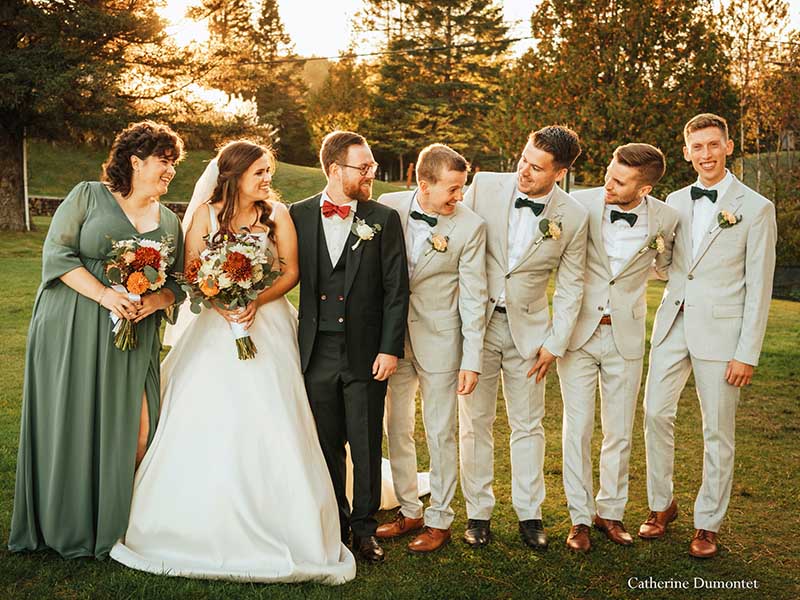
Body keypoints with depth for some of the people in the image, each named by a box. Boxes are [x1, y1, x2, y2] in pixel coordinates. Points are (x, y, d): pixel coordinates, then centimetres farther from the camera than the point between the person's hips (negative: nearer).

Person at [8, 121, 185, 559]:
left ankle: (114, 523, 15)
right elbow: (56, 253, -6)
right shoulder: (89, 195, 1)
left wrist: (153, 301, -10)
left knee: (136, 429, -4)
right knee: (70, 426, 2)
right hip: (70, 330, -3)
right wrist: (105, 295, -16)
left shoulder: (170, 222, 13)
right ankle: (64, 526, 18)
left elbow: (177, 284, 13)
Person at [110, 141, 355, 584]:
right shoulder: (206, 213, 3)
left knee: (268, 427, -5)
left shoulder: (276, 213, 2)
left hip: (266, 327, -1)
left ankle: (272, 528, 7)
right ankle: (201, 528, 16)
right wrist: (221, 303, -17)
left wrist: (256, 301, -16)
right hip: (215, 329, 1)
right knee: (205, 424, 0)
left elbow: (291, 271, -1)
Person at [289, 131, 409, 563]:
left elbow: (396, 289, -2)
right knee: (326, 445, 13)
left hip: (366, 353, -1)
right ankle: (334, 524, 29)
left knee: (366, 447, 8)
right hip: (317, 352, 1)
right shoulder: (299, 215, 3)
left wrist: (390, 349, -8)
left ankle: (364, 526, 24)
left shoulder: (384, 219, 0)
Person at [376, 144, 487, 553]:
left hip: (439, 340, -3)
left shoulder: (470, 226, -12)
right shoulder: (388, 207, -5)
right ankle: (409, 511, 31)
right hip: (393, 336, 4)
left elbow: (473, 297, -9)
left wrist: (472, 361, -11)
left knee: (440, 434, 6)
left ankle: (440, 520, 23)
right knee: (396, 430, 14)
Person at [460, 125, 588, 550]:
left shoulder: (573, 217, -7)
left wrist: (555, 344, -2)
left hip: (528, 327, 0)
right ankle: (478, 512, 21)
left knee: (528, 424, 9)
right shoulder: (484, 186, -9)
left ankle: (529, 513, 24)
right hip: (476, 320, 0)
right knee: (475, 423, 7)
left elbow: (570, 286, 1)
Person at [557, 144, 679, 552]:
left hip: (626, 336, 1)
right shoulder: (580, 204, -12)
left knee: (619, 432, 11)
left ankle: (610, 511, 29)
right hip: (577, 331, -1)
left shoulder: (666, 219, -7)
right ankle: (579, 517, 19)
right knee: (577, 427, 4)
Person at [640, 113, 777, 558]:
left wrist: (748, 353, -10)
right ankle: (663, 505, 25)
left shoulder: (755, 208, -5)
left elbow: (759, 287, -6)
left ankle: (708, 525, 19)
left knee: (718, 430, 5)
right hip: (674, 323, 4)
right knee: (656, 413, 6)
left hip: (720, 330, -4)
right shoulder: (675, 202, 9)